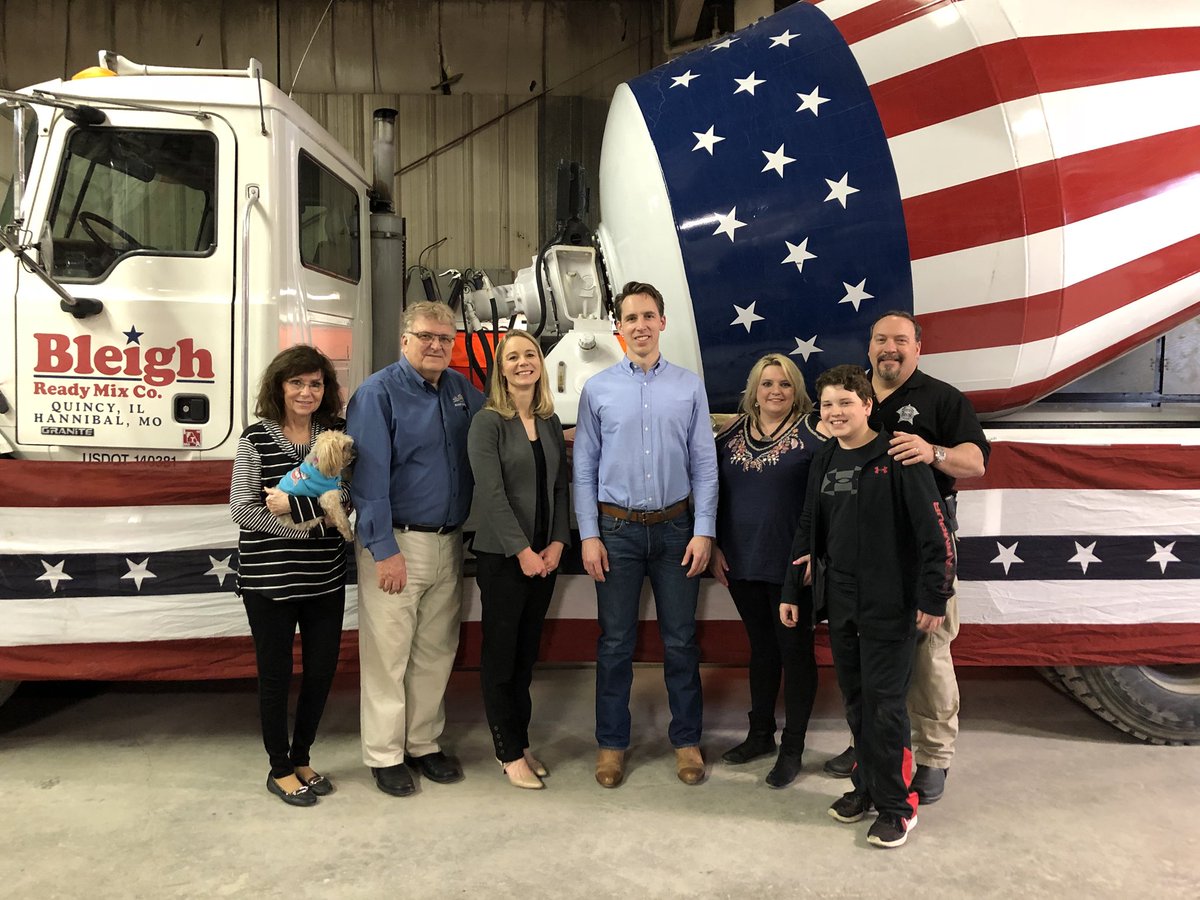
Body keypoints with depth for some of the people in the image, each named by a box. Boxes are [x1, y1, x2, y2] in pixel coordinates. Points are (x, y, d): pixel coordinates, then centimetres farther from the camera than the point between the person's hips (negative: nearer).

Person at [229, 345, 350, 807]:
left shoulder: (337, 434, 3)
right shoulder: (256, 438, -5)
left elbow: (348, 494, -8)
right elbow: (243, 508, -12)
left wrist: (296, 504, -21)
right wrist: (314, 524, -16)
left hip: (325, 577, 3)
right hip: (268, 578, -3)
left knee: (322, 669, 11)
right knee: (276, 674, 8)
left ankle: (301, 758, 33)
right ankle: (280, 769, 26)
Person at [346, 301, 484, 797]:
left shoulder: (460, 389, 10)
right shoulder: (377, 393, -9)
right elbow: (369, 477, -14)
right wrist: (383, 550, -18)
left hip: (449, 545, 6)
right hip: (397, 543, -6)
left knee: (436, 652, 14)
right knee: (388, 655, 2)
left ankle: (424, 743, 29)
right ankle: (385, 755, 17)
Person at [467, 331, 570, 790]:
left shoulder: (550, 423, 10)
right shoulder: (487, 422, -8)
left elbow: (560, 488, 9)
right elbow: (491, 493, -15)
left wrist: (557, 544, -3)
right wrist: (522, 550, -16)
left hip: (544, 556, 6)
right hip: (501, 557, -5)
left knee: (527, 651, 14)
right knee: (501, 652, 4)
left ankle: (520, 740, 26)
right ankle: (509, 752, 15)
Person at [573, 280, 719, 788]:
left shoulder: (689, 387, 2)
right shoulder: (597, 389, 1)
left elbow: (704, 464, 2)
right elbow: (584, 467, 1)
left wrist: (704, 531, -5)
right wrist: (589, 535, -5)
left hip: (676, 527, 1)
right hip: (617, 528, 0)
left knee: (680, 640, 10)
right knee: (616, 643, 8)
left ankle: (686, 740, 27)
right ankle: (611, 743, 24)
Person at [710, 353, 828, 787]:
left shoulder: (810, 430, -8)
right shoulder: (733, 433, 6)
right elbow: (714, 492, 10)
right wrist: (714, 547, 6)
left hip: (790, 564, -5)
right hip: (741, 561, 5)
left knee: (795, 650, 7)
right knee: (760, 646, 18)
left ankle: (792, 748, 20)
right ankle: (760, 734, 33)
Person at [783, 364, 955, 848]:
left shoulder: (898, 458, -12)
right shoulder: (824, 462, 9)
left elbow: (935, 532, -12)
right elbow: (808, 531, 16)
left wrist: (934, 598, -12)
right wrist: (792, 591, 16)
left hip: (890, 605, -6)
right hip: (839, 603, 6)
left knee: (885, 701, -2)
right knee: (855, 699, 14)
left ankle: (898, 806, 13)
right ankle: (867, 785, 29)